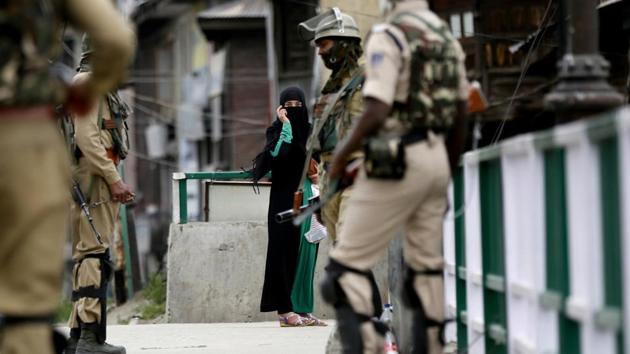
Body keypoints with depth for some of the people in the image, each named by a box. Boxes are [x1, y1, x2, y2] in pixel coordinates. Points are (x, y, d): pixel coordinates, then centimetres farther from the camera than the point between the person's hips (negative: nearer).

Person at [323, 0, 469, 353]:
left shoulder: (388, 38, -12)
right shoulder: (448, 39, 12)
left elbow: (376, 113, -19)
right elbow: (461, 115, 15)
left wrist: (341, 154, -5)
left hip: (396, 162, -7)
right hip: (436, 157, 8)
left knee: (348, 265, -3)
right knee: (426, 265, 14)